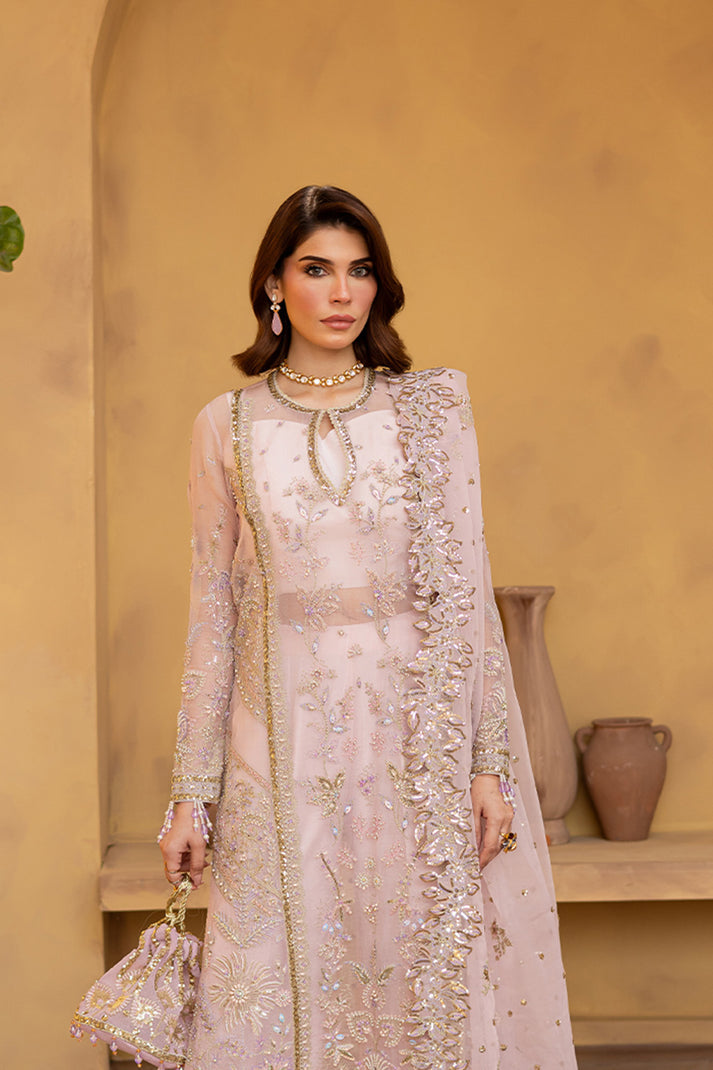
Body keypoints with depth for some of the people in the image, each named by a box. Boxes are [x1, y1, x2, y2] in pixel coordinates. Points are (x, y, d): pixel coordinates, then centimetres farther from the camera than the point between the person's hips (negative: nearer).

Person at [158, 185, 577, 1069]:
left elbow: (467, 590, 2)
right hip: (288, 752, 0)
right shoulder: (228, 427, 4)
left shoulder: (433, 409, 3)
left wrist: (489, 762, -5)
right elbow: (212, 613, 5)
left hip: (420, 741, 0)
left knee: (434, 982, 5)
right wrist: (190, 791, 3)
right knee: (287, 985, 5)